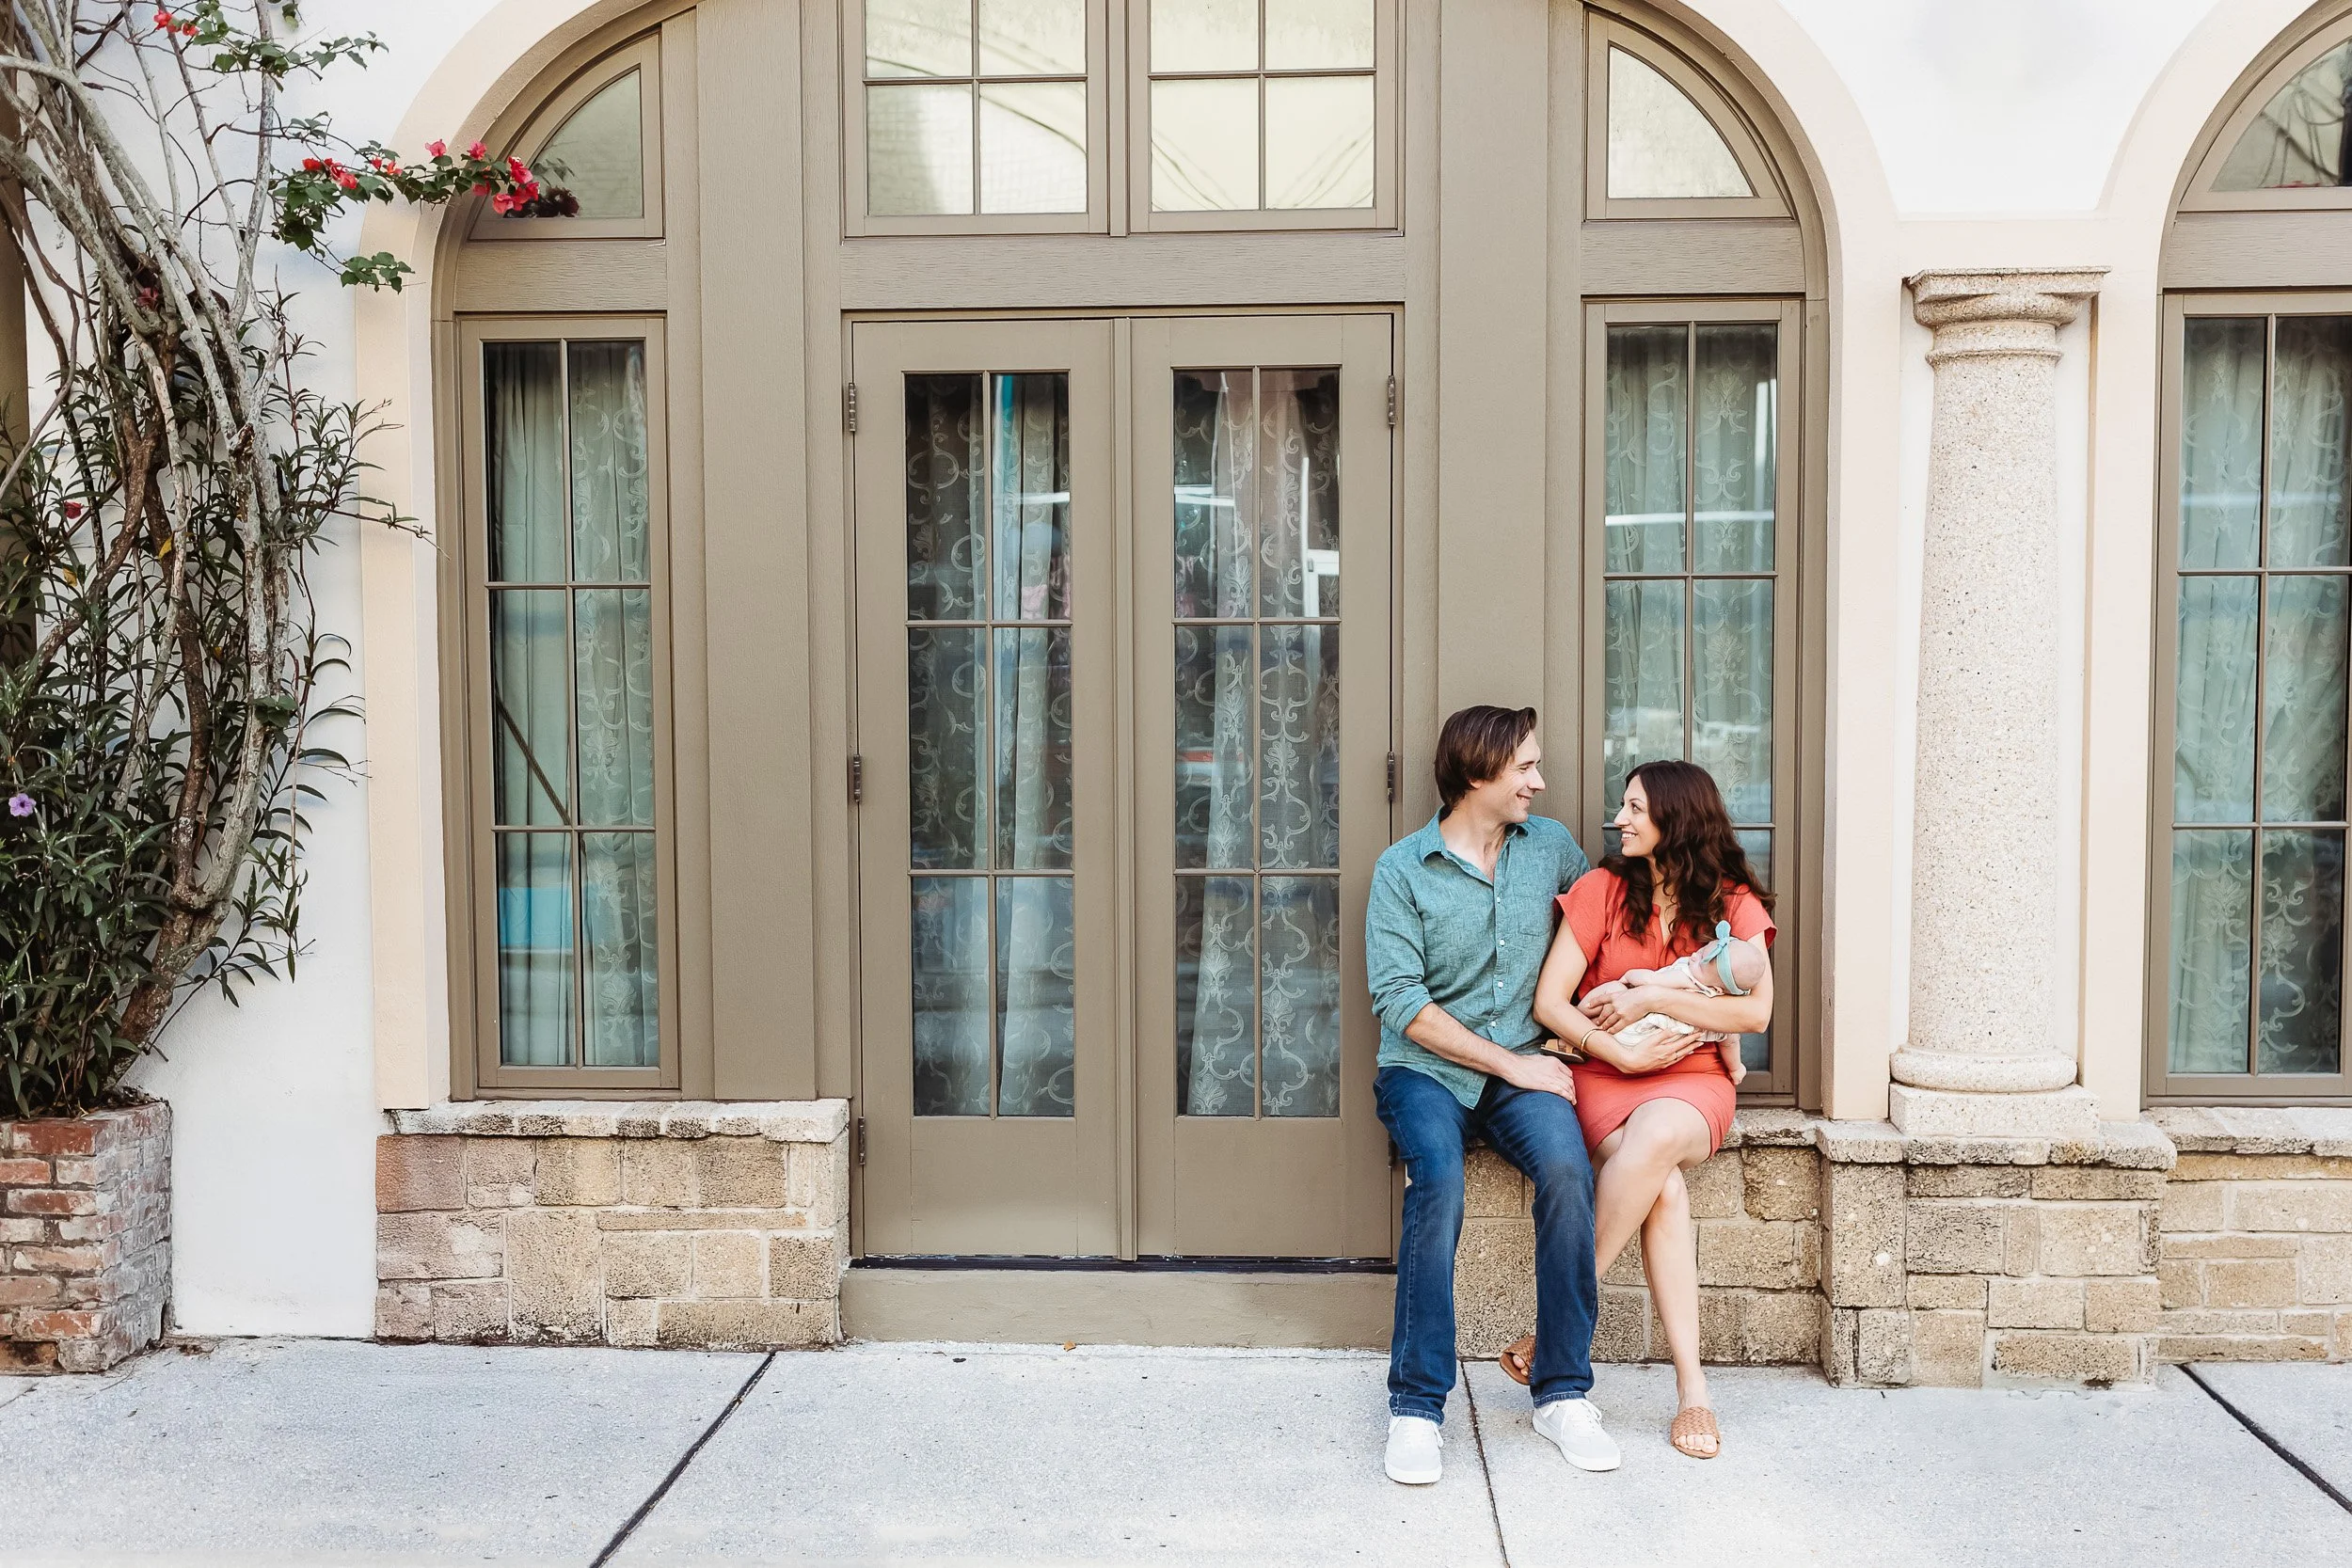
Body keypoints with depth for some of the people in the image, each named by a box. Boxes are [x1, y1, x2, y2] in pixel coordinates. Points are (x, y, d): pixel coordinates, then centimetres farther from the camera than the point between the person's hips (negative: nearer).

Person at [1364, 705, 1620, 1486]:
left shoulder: (1551, 845, 10)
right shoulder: (1402, 870, -3)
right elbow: (1400, 1002, -10)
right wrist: (1510, 1062, -14)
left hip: (1523, 1066, 3)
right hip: (1425, 1068, -2)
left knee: (1567, 1165, -28)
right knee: (1438, 1179, -32)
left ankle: (1562, 1392, -17)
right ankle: (1417, 1406, -23)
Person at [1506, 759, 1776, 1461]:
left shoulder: (1735, 903, 7)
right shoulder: (1603, 889, 5)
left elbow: (1756, 1011, -5)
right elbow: (1548, 1001, -1)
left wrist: (1653, 997, -10)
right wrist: (1624, 1054, -12)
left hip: (1693, 1084, 0)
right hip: (1604, 1075, 0)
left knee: (1655, 1139, -37)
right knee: (1663, 1187, -32)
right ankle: (1691, 1386, -25)